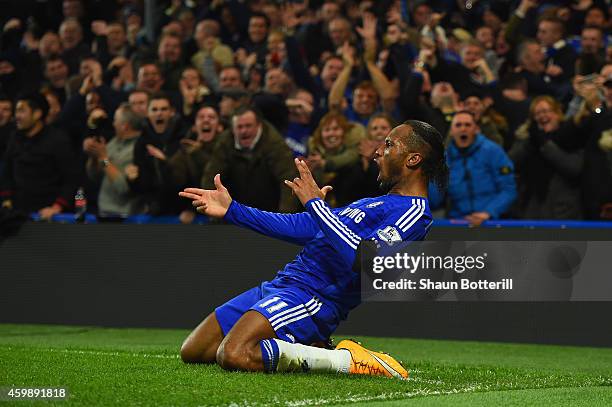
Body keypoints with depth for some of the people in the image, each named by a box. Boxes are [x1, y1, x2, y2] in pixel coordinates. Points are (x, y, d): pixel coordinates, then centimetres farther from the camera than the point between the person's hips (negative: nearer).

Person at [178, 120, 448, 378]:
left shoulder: (414, 211, -7)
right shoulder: (377, 202, 24)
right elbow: (305, 227, 25)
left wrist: (315, 203, -18)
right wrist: (232, 210, 22)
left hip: (313, 296, -10)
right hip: (279, 286, 10)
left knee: (234, 356, -33)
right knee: (192, 352, 6)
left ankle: (347, 361, -16)